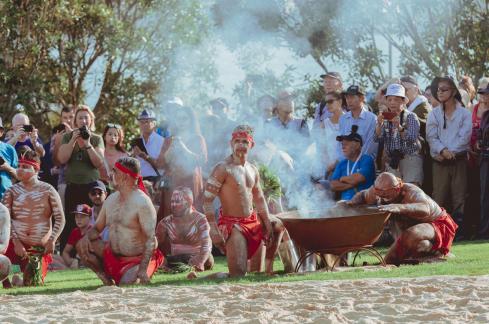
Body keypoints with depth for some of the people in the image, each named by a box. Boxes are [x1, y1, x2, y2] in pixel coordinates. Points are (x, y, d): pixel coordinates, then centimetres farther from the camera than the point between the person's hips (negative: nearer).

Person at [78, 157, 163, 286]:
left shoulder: (142, 203, -17)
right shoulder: (111, 199, 7)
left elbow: (151, 239, -22)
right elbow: (97, 228, 15)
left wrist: (143, 269, -32)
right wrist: (87, 236, -11)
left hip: (137, 259, -7)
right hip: (113, 255, 7)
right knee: (83, 246, -9)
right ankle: (107, 280, 1)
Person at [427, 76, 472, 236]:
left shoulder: (464, 114, 4)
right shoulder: (434, 114, 10)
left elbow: (464, 137, -5)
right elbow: (431, 136, 0)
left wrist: (450, 151, -14)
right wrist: (443, 150, -17)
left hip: (459, 159, -1)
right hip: (439, 161, 2)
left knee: (459, 197, -3)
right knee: (439, 197, -3)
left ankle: (459, 227, 0)